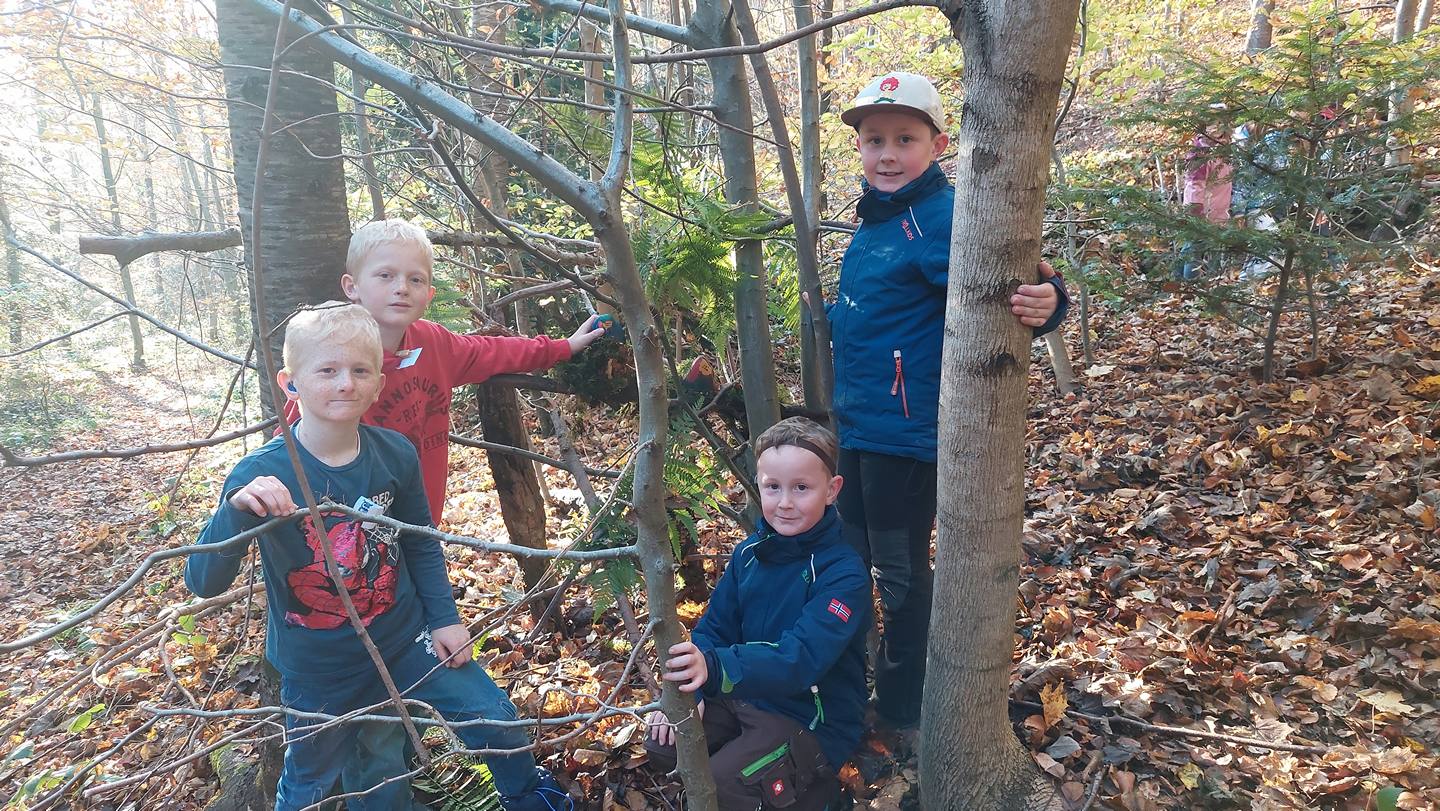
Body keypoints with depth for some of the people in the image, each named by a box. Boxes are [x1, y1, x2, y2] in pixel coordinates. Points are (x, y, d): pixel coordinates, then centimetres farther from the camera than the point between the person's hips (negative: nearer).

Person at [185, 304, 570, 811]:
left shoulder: (395, 454, -11)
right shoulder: (263, 475, -21)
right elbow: (203, 583, -24)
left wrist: (445, 616, 2)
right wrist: (236, 511, -40)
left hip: (406, 642, 2)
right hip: (317, 671, -2)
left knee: (495, 722, 7)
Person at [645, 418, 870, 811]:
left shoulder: (844, 573, -23)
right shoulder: (749, 552, -1)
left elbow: (800, 658, -35)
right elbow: (714, 626, 4)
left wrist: (715, 668, -50)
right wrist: (687, 691, -11)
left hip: (813, 719, -7)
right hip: (745, 694, 7)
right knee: (662, 745, -4)